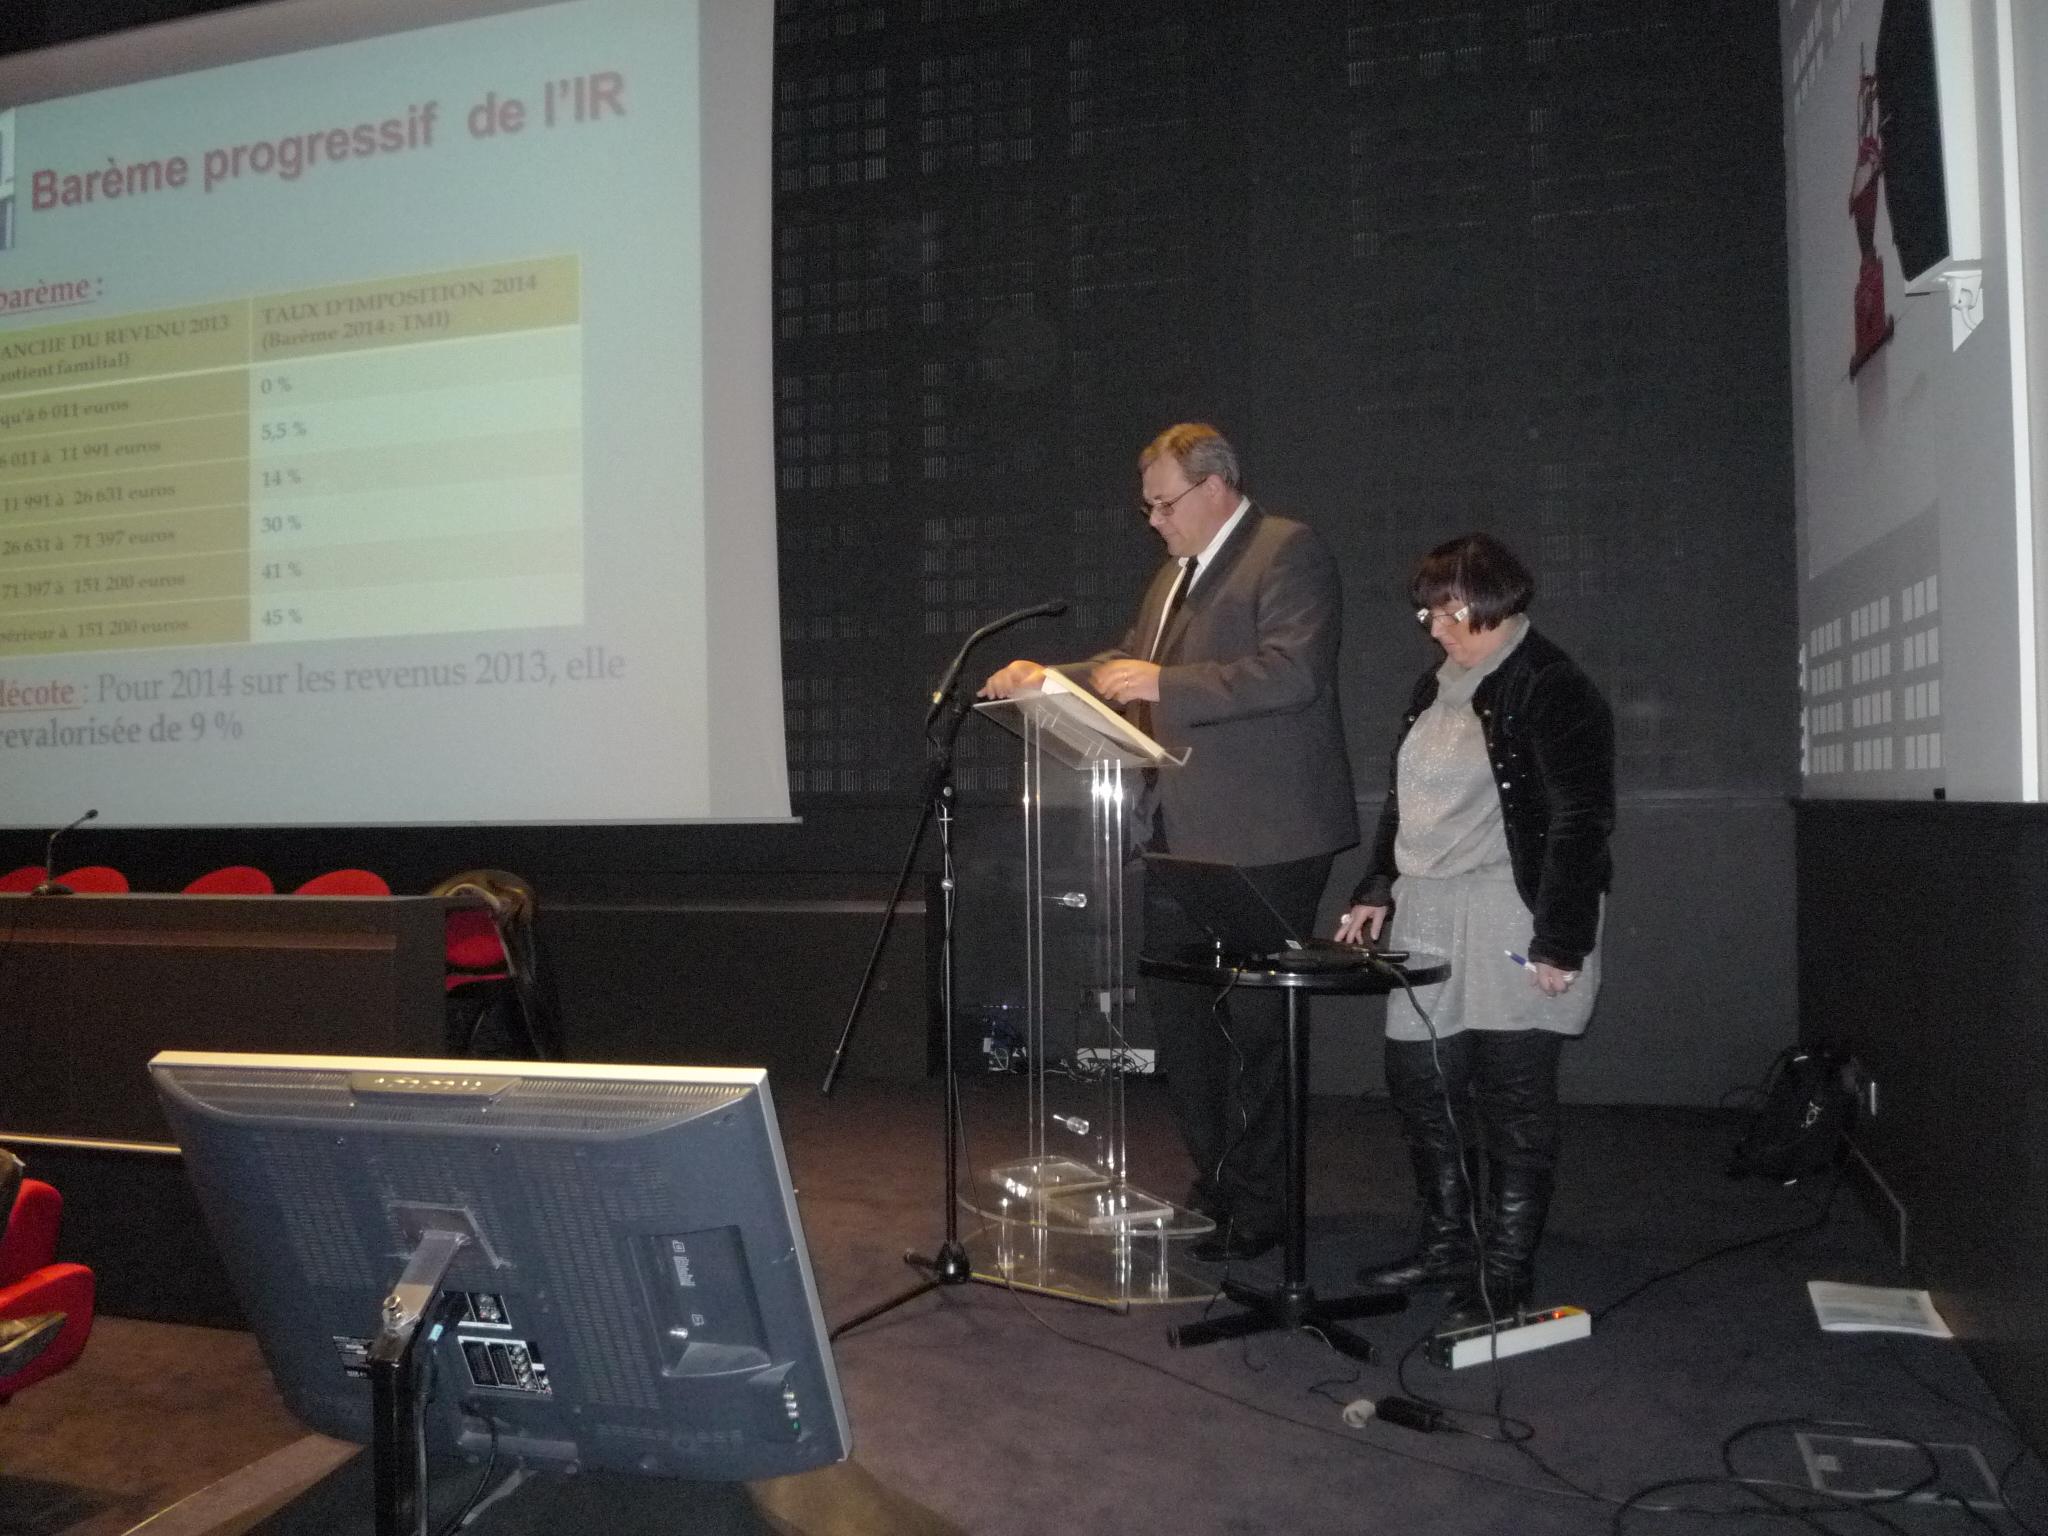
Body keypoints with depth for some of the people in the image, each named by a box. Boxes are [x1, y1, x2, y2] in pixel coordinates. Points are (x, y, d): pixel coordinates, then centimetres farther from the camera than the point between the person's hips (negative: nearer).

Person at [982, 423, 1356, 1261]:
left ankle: (1257, 1209, 13)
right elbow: (1128, 663, 23)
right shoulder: (1176, 571, 20)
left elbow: (1293, 672, -22)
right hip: (1182, 833, 9)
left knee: (1252, 1021, -1)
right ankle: (1214, 1182, 28)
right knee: (1174, 1005, 13)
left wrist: (1164, 682, -24)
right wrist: (1048, 677, 6)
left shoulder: (1289, 551, -9)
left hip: (1261, 839, -9)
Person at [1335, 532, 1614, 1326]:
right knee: (1419, 1085, 13)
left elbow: (1579, 824, -14)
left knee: (1513, 1105, -1)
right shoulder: (1436, 689, 15)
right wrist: (1377, 890, 15)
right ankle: (1448, 1244, 29)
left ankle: (1503, 1279, 10)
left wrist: (1560, 944, -18)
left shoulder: (1552, 692, -10)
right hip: (1429, 923, 9)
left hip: (1510, 930, -8)